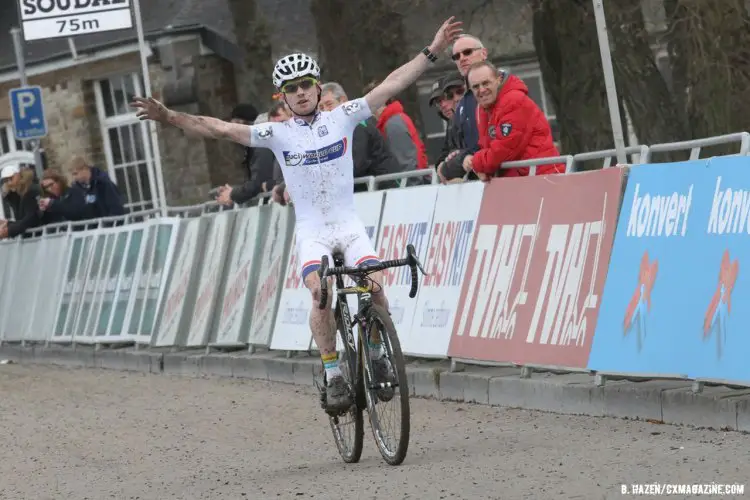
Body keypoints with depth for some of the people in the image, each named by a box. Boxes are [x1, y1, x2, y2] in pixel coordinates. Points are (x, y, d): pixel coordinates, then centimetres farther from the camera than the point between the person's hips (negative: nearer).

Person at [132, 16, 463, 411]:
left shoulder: (342, 118, 0)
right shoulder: (278, 134, -2)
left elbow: (392, 85, -2)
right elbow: (221, 129, -9)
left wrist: (433, 50, -7)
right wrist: (170, 118, -20)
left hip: (348, 225, 1)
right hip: (311, 230, -1)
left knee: (374, 283, -24)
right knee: (320, 291, -27)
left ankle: (377, 355, 2)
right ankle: (333, 375, -15)